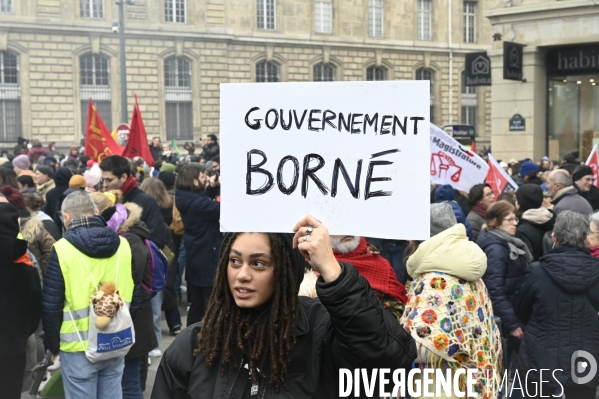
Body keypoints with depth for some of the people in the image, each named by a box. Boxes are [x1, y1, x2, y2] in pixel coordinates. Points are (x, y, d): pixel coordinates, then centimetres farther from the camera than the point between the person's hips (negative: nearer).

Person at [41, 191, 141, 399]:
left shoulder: (63, 249, -12)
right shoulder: (123, 244, 1)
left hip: (79, 347, -4)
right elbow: (134, 297, 7)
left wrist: (53, 343, 5)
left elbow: (51, 304, -8)